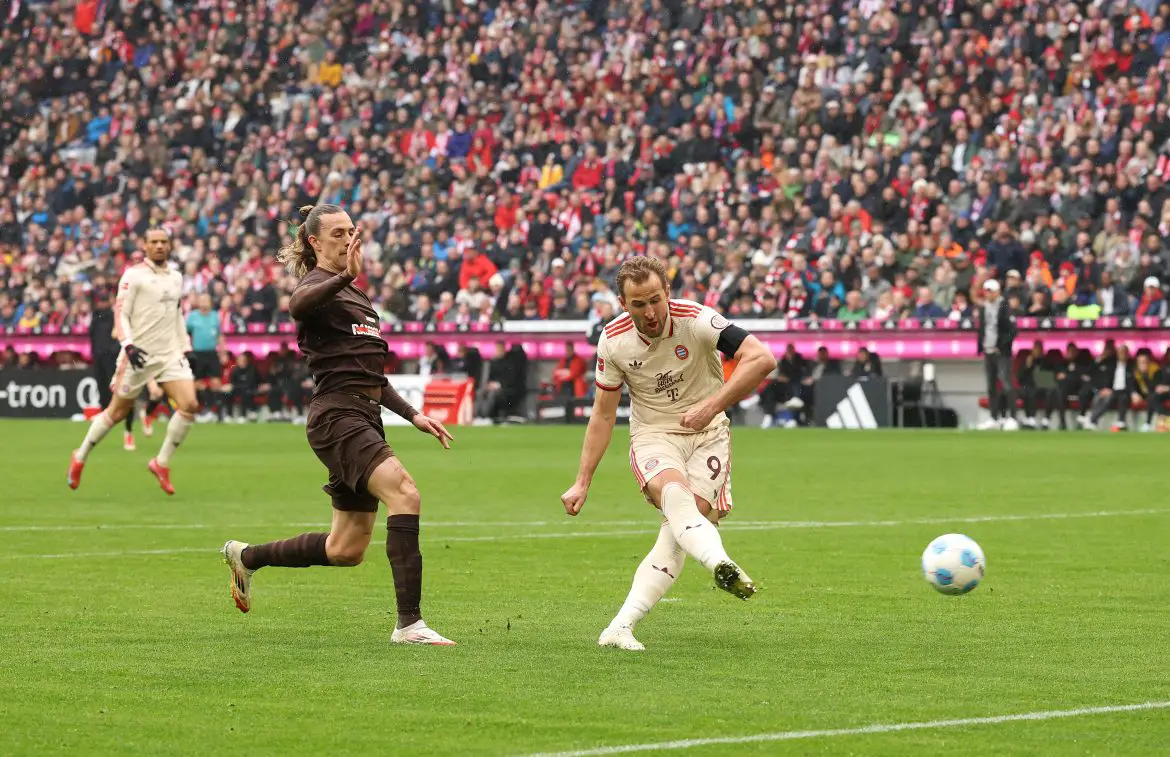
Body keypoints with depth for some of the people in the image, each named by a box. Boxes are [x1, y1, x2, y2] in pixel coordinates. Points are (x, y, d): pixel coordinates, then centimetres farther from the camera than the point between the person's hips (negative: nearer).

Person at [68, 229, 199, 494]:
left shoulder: (176, 278, 13)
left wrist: (185, 347, 19)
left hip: (170, 353, 5)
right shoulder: (134, 275, -6)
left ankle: (162, 463, 2)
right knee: (117, 411, 3)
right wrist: (128, 344, -23)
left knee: (189, 405, -13)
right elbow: (120, 312, -11)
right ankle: (80, 458, 25)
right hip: (139, 354, -5)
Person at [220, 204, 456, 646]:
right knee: (404, 493, -28)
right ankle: (408, 624, -31)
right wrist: (345, 277, -48)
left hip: (365, 418, 9)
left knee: (346, 550, 10)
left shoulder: (355, 295, 24)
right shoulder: (317, 285, -4)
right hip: (337, 415, -9)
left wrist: (412, 415, 21)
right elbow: (298, 306, -32)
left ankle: (246, 557, 31)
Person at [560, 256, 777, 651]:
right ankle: (723, 565, -58)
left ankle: (620, 628, -21)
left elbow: (762, 358, -26)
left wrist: (712, 406, -32)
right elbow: (603, 415, 5)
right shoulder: (613, 340, -7)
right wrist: (582, 483, 3)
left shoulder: (696, 320, -17)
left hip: (707, 435, -1)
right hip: (653, 436, 1)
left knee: (680, 527, -20)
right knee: (674, 494, -33)